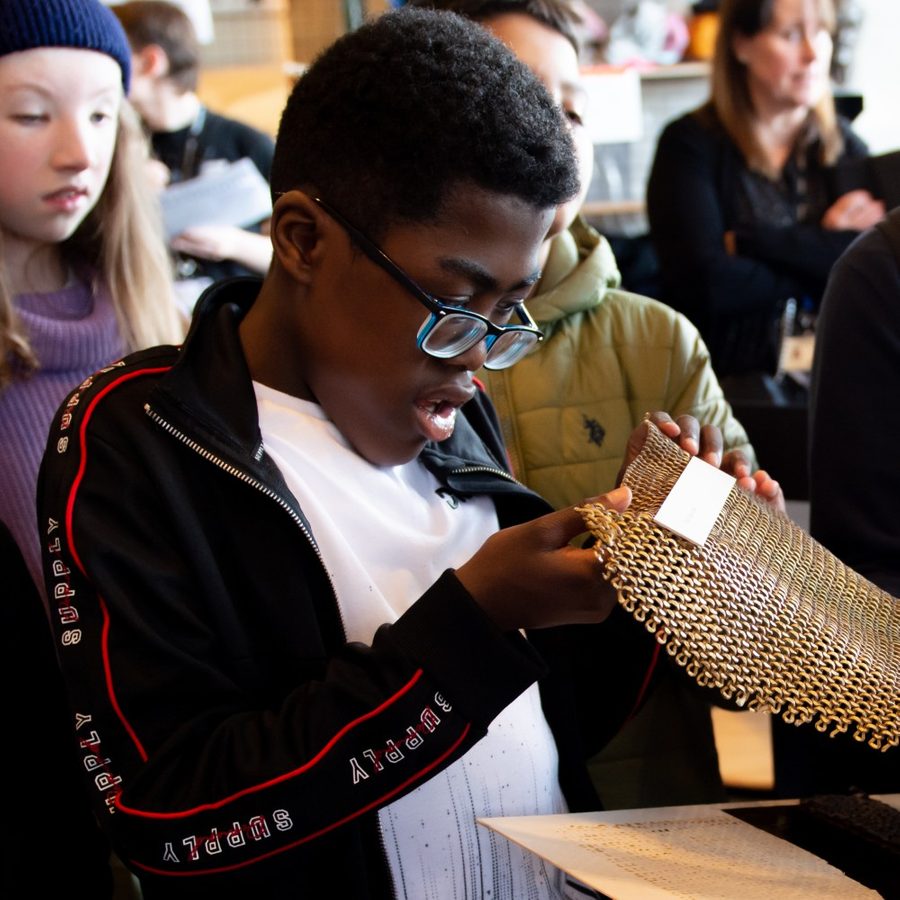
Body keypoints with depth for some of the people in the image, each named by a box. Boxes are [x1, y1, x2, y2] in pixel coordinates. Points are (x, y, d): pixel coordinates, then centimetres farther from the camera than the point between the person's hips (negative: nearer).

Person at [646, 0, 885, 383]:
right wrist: (821, 243, -1)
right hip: (729, 377, -3)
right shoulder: (690, 144, 1)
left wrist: (746, 240, -8)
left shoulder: (843, 146, 14)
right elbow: (706, 283, -12)